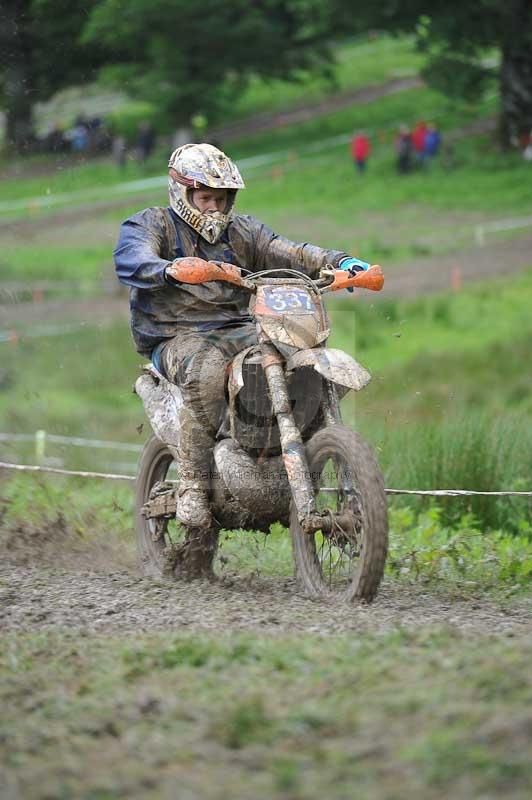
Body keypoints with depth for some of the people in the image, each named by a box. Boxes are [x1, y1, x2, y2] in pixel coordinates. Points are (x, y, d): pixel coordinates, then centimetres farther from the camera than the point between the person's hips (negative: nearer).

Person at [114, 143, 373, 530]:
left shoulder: (242, 230, 20)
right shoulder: (151, 224, 4)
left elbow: (288, 253, 7)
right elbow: (132, 260, -18)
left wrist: (339, 261, -13)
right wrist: (170, 270, -41)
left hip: (238, 330, 5)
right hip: (177, 335, -5)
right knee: (206, 371, -39)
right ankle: (192, 487, -35)